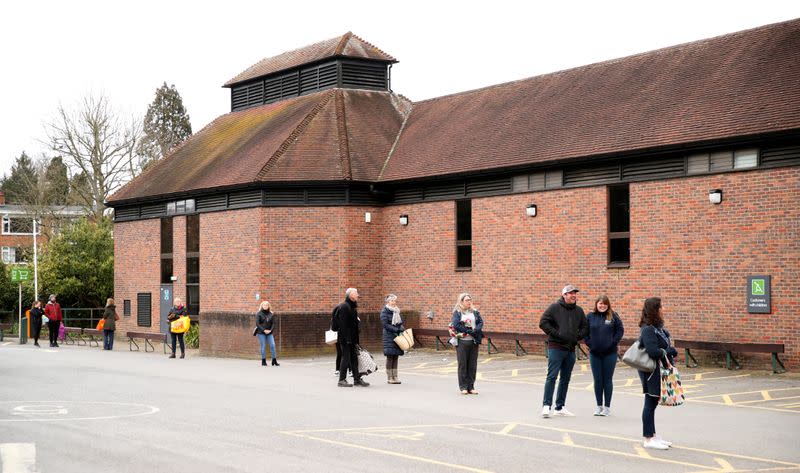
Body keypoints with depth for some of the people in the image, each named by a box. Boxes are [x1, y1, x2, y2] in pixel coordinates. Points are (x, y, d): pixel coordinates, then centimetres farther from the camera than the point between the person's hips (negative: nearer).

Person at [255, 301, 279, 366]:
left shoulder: (271, 314, 9)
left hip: (269, 332, 3)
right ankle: (263, 361, 4)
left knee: (272, 345, -6)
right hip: (261, 333, -3)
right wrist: (264, 330, -15)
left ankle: (274, 361, -3)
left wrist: (270, 330, -9)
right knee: (263, 346, -3)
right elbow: (257, 324, -7)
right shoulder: (259, 314, -1)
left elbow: (273, 323, 8)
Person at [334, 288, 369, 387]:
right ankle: (342, 380, 1)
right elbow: (343, 325, -20)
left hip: (352, 338, 9)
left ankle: (357, 379, 14)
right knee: (346, 358, -5)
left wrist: (356, 339, 17)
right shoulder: (344, 307, -15)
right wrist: (347, 338, -23)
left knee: (354, 358, 10)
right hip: (345, 338, -9)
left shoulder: (353, 306, 15)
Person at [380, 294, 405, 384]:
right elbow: (386, 324, -13)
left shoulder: (397, 311, 16)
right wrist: (396, 329, -19)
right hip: (389, 337, -6)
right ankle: (389, 378, -3)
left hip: (397, 336, 6)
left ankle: (395, 377, 8)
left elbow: (401, 322, 18)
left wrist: (401, 328, -5)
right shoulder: (384, 312, -5)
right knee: (390, 357, -6)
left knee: (396, 357, 5)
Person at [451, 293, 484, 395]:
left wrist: (475, 330, -14)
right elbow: (455, 324, -12)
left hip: (474, 341, 4)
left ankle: (471, 387, 11)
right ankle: (463, 387, 7)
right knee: (462, 364, 0)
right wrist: (469, 331, -16)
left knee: (473, 365, 4)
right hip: (462, 341, -4)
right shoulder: (457, 312, 1)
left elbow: (480, 322, 5)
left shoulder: (475, 312, 14)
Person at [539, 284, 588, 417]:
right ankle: (546, 405, -10)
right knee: (552, 376, -11)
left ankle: (560, 407, 17)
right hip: (555, 348, -6)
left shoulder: (579, 311, 12)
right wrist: (556, 334, -15)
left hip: (571, 349, 6)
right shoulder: (555, 307, -4)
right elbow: (543, 322, -9)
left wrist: (578, 336, 1)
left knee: (565, 379, 10)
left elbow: (585, 327, 20)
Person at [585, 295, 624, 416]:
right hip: (594, 353, 2)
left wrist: (614, 343, -5)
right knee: (597, 380, 6)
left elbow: (620, 330, 1)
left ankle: (607, 406, 10)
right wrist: (589, 343, -1)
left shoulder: (613, 316, -2)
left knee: (607, 380, 3)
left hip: (610, 353, -2)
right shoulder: (590, 316, 2)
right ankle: (599, 405, 16)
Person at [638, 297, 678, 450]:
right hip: (651, 372, -9)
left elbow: (668, 345, 13)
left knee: (653, 403, 15)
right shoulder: (648, 330, -19)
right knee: (650, 403, -2)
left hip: (659, 372, 9)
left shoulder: (658, 327, 11)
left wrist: (666, 352, -8)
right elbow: (653, 351, -27)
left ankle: (652, 435, 24)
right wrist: (668, 352, -12)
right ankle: (648, 439, 5)